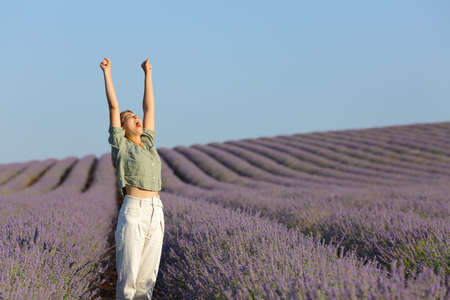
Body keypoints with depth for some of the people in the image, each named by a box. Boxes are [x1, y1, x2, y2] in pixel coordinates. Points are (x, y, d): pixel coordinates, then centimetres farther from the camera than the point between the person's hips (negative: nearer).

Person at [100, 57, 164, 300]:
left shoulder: (148, 144, 17)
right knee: (128, 275, -4)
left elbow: (149, 107, 22)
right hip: (133, 211, -6)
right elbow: (113, 107, 0)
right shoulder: (120, 145, 2)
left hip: (156, 212, 6)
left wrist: (148, 74, 25)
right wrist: (107, 73, 2)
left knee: (148, 275, 7)